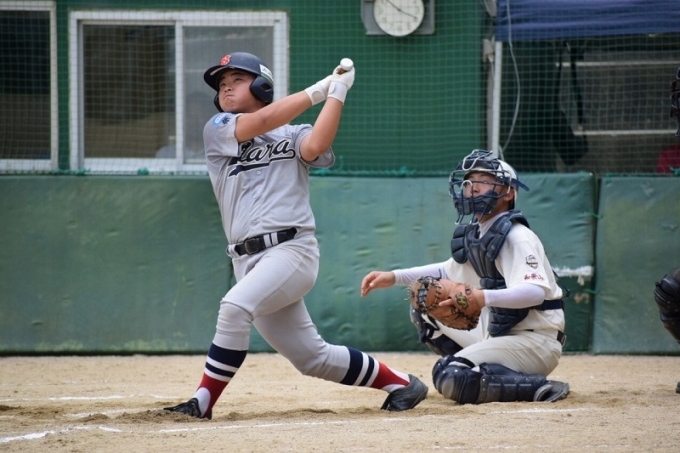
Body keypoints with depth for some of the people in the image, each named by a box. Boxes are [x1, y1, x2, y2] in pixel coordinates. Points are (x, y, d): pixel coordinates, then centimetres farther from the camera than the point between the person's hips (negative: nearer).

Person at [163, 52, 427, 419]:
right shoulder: (218, 130, 14)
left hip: (292, 248, -4)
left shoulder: (293, 136, 10)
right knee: (311, 357, 6)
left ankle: (203, 402, -23)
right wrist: (318, 90, -1)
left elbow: (315, 146, -13)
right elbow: (261, 122, -4)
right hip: (248, 259, 4)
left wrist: (337, 92, -9)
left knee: (235, 307, -29)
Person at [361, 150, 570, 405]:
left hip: (535, 342, -10)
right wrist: (394, 277, 16)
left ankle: (541, 388, -16)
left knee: (451, 378, -27)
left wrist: (484, 297, -48)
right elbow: (448, 271, 27)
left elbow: (537, 292, -33)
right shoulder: (475, 234, 9)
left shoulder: (517, 237, -18)